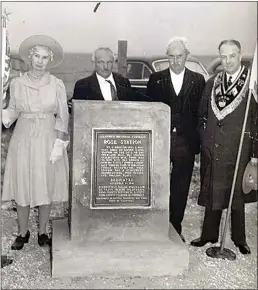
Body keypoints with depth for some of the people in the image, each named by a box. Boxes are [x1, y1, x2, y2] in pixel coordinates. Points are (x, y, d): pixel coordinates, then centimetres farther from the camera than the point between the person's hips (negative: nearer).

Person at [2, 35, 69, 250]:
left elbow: (63, 117, -2)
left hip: (48, 139, -1)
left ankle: (42, 232, 24)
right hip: (23, 138, 1)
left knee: (46, 186, 7)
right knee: (22, 186, 6)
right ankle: (23, 232, 24)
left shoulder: (57, 84, -4)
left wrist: (59, 144, -8)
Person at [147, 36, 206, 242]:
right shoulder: (156, 79, 5)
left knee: (181, 189, 10)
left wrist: (197, 140, -5)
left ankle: (175, 228, 24)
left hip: (186, 143, 1)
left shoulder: (198, 80, 6)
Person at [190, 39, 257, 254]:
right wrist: (204, 143, 5)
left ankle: (239, 238, 26)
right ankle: (209, 235, 27)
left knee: (237, 194, 9)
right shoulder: (212, 84, 8)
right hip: (212, 150, 4)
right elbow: (203, 116, 12)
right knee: (212, 194, 12)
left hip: (239, 149, -3)